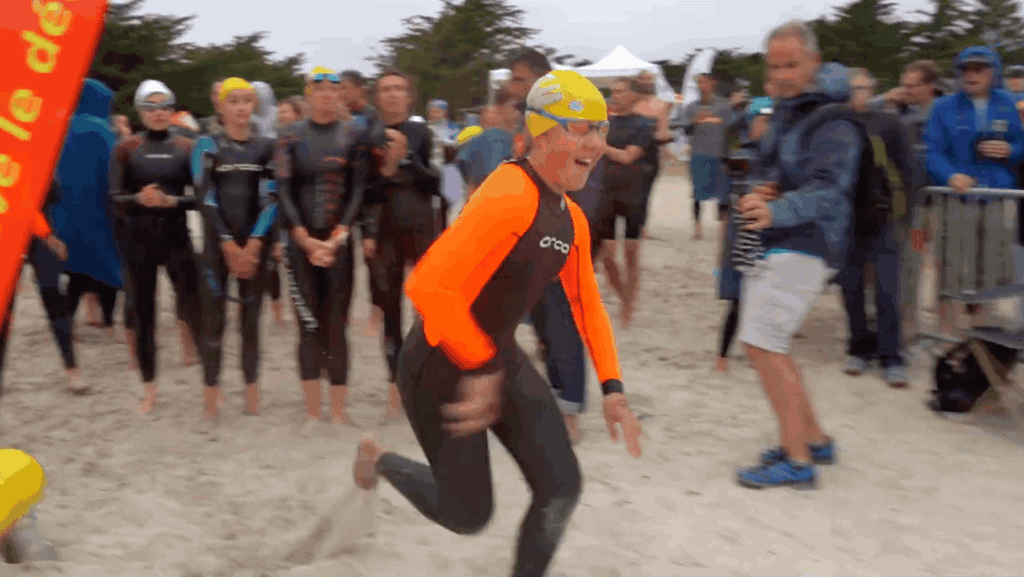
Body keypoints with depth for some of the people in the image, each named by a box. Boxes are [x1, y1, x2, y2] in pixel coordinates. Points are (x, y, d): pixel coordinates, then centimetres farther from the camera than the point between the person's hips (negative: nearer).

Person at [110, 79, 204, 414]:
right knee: (142, 313, 4)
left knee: (194, 303, -9)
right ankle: (149, 390, 17)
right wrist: (139, 199, -25)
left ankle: (186, 327, 30)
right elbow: (114, 198, -6)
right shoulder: (125, 150, 0)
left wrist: (172, 201, -19)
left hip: (176, 236, 0)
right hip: (138, 239, 0)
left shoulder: (186, 148, 2)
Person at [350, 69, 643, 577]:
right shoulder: (509, 197, -26)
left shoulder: (572, 220, 4)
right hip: (441, 367, -8)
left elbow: (587, 304, 16)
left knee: (560, 489, -1)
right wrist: (483, 368, -27)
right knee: (468, 515, 6)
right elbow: (428, 286, -33)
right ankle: (379, 460, 34)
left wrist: (611, 388, 7)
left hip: (500, 358, 8)